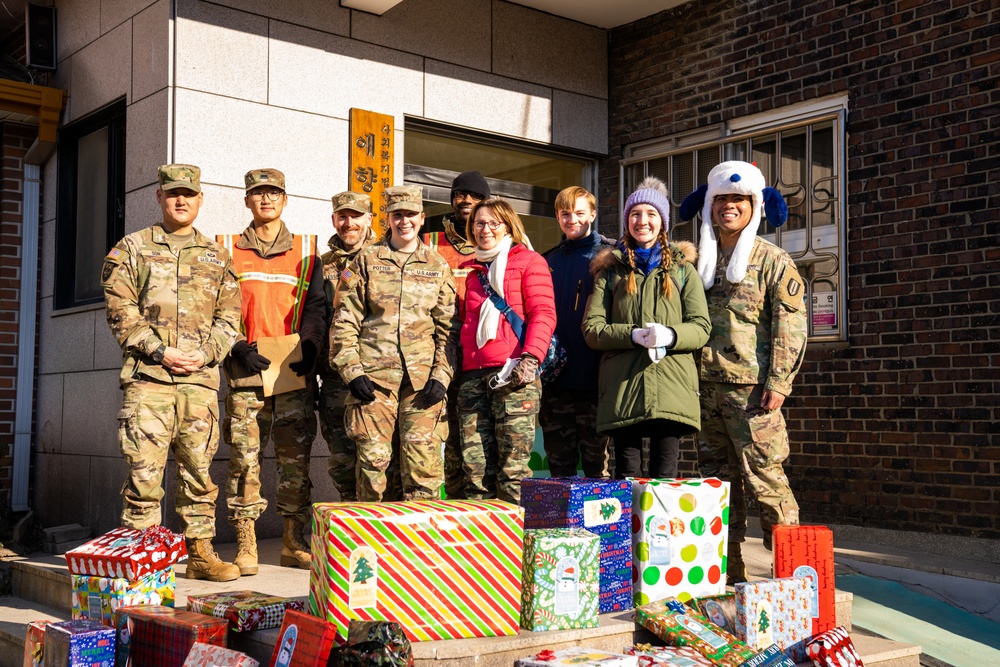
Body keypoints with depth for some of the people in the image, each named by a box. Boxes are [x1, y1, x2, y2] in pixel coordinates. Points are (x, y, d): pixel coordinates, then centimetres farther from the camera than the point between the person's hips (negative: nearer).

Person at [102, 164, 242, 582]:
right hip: (148, 379, -3)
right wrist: (160, 351, -11)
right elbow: (121, 312, 0)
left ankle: (200, 553, 15)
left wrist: (205, 353, -6)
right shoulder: (132, 249, 8)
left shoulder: (216, 256, 16)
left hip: (201, 380, 3)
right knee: (144, 471, -5)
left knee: (199, 470, 7)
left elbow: (229, 317, 11)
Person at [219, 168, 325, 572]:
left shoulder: (306, 251, 14)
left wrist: (309, 345, -9)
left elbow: (316, 306, 8)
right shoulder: (228, 251, 12)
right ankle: (245, 545, 3)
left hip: (295, 372, 1)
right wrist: (239, 346, -10)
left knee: (295, 457, 3)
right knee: (244, 458, -4)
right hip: (246, 371, -1)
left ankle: (293, 544, 11)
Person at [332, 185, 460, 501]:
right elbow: (344, 321, 6)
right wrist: (351, 371, -5)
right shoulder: (366, 261, 9)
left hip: (422, 378, 1)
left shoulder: (438, 266, 13)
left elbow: (449, 328, 11)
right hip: (373, 375, -1)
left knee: (423, 461, -2)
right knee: (372, 458, -1)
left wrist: (441, 376, -1)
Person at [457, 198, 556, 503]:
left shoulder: (529, 261, 9)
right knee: (475, 468, 0)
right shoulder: (472, 270, 26)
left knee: (513, 468, -9)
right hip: (473, 375, 5)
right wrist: (458, 366, 18)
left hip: (514, 374, -5)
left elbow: (543, 313, -2)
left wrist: (530, 357, -17)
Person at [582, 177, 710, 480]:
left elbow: (701, 328, 5)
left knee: (665, 478, -1)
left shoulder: (682, 268, 14)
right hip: (622, 389, 0)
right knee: (627, 478, 2)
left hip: (671, 387, 0)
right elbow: (591, 329, 4)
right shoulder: (610, 269, 14)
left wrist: (670, 335, -17)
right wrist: (634, 335, -14)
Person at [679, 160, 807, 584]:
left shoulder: (773, 261, 2)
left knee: (765, 479, -9)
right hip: (706, 389, 6)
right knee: (718, 481, 9)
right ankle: (727, 574, 18)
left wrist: (778, 382, -14)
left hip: (751, 388, -5)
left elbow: (790, 325, -5)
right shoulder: (700, 260, 17)